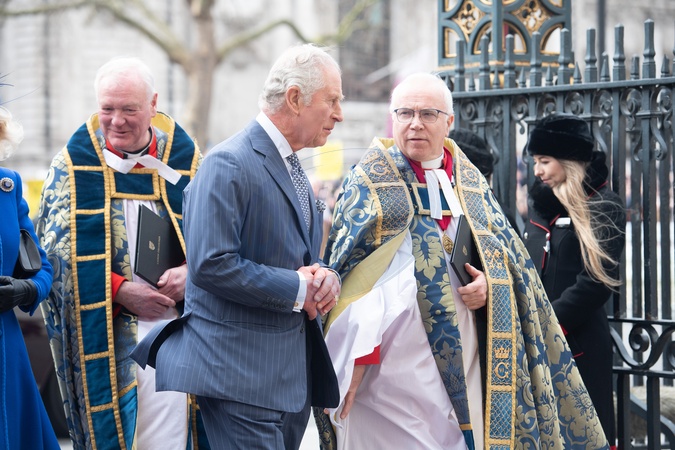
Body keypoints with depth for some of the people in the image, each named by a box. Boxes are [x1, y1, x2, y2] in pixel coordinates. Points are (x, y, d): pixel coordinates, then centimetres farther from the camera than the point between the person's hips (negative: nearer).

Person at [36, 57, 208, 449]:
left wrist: (192, 271, -10)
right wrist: (120, 291, -11)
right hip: (102, 335, -1)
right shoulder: (74, 164, 3)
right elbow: (55, 251, -2)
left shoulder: (185, 161, 7)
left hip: (175, 324, 1)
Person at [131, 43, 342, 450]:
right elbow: (211, 264, -22)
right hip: (243, 374, -9)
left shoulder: (294, 169, 18)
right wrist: (297, 290, -15)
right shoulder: (229, 165, -13)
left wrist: (325, 279, -1)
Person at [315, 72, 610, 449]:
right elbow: (352, 272, -9)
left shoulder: (470, 182, 12)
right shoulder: (370, 182, -2)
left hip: (465, 359, 4)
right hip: (396, 358, -4)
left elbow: (508, 251, 16)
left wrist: (491, 281, -8)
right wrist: (358, 356, -18)